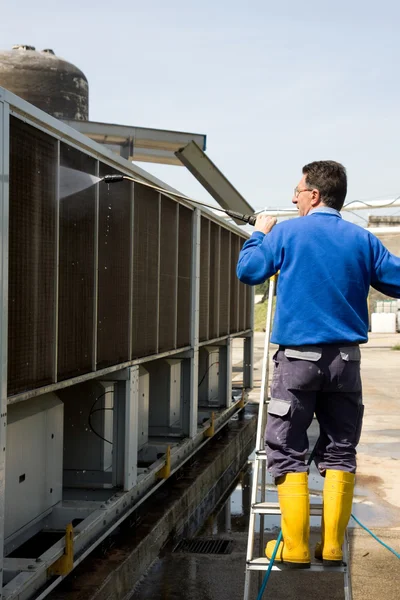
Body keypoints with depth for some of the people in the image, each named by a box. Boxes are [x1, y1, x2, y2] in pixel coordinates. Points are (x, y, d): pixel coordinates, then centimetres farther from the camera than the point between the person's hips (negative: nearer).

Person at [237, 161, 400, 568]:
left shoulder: (286, 233, -2)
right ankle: (332, 547, 10)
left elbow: (247, 271, 6)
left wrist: (259, 235, 22)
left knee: (287, 452, 4)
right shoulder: (362, 240, 4)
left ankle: (295, 548, 2)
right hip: (346, 360, 3)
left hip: (298, 357, -2)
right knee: (339, 453, 10)